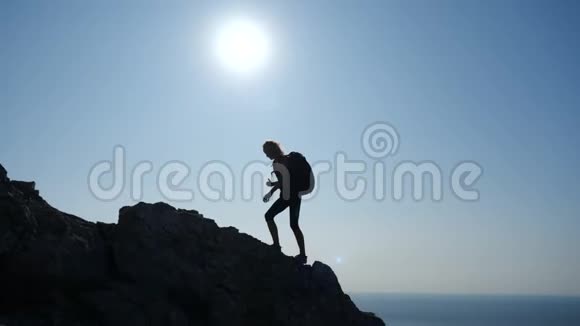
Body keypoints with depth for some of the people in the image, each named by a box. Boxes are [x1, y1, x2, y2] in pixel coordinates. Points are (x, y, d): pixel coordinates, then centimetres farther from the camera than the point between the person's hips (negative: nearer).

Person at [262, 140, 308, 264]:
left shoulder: (277, 162, -10)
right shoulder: (288, 158, 16)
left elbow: (282, 181, -18)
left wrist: (270, 192, -14)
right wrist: (273, 183, 26)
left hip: (287, 196, -8)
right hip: (296, 194, 8)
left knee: (269, 216, 2)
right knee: (294, 225, 10)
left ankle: (276, 245, -3)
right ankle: (303, 254, 9)